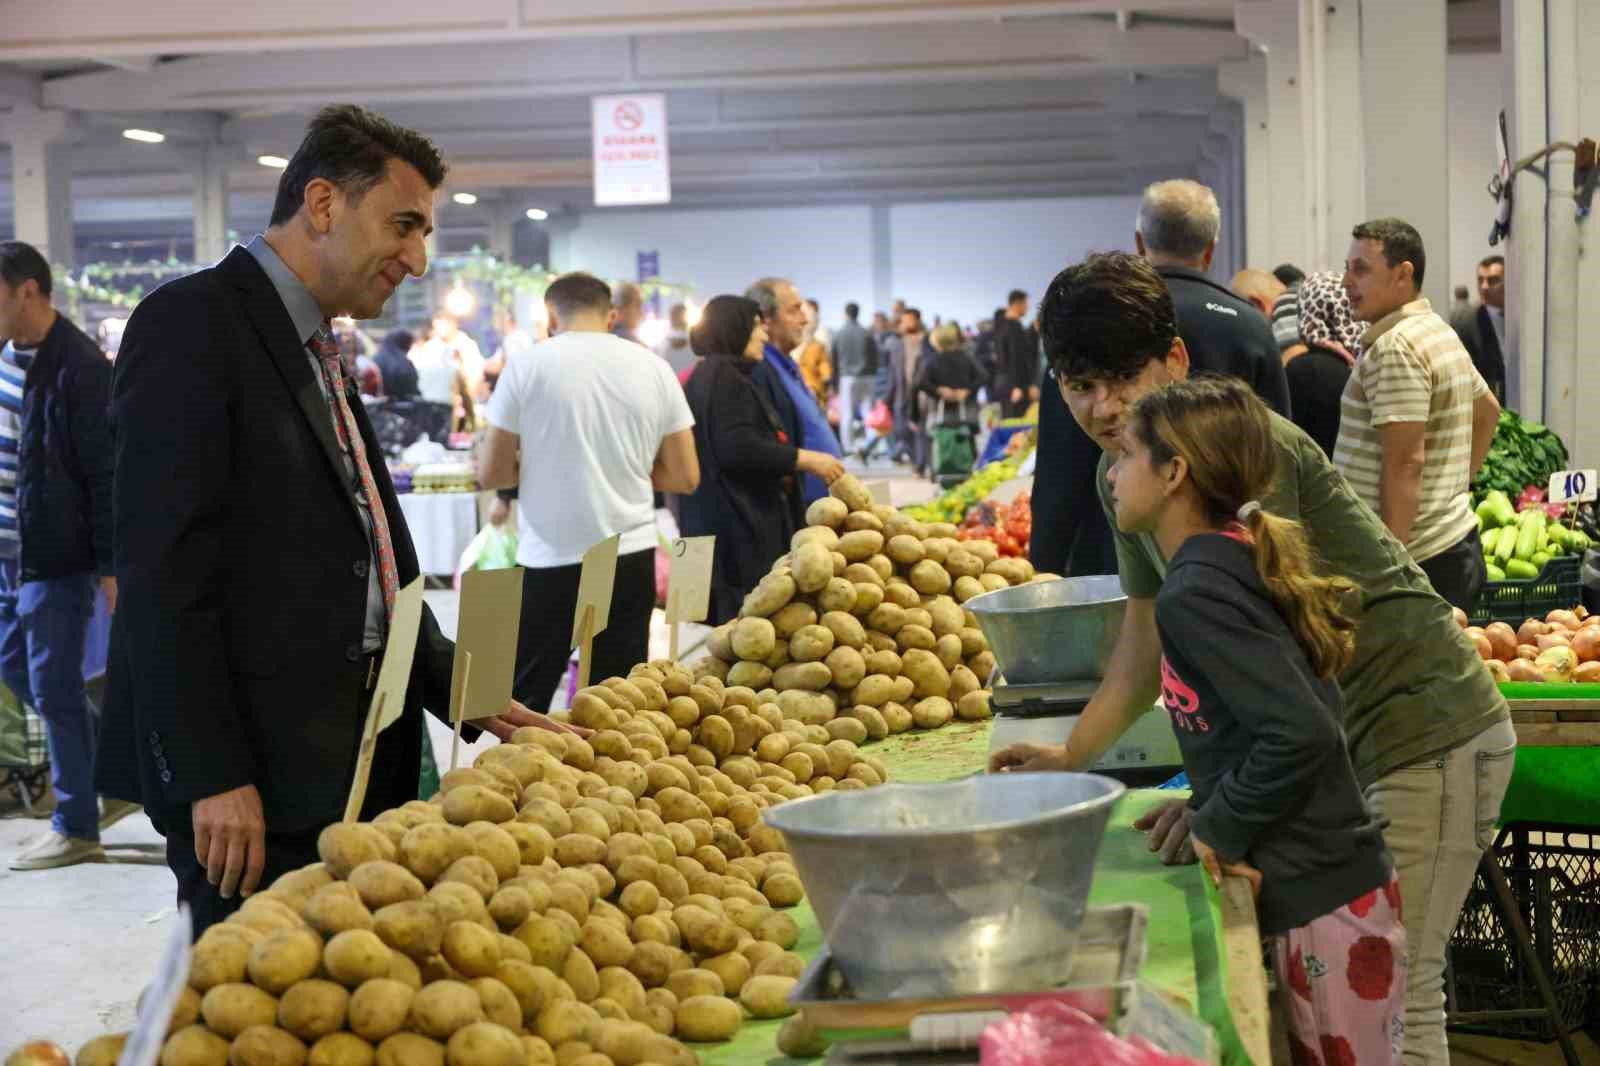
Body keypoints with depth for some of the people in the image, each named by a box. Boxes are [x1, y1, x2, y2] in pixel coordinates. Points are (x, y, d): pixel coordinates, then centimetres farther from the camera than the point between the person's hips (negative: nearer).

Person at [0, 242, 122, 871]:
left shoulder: (79, 367, -17)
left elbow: (107, 473, -17)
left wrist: (111, 565, -18)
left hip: (57, 558, -9)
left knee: (53, 688, -3)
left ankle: (75, 828, 9)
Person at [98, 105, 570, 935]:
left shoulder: (317, 354, 18)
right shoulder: (192, 324, -10)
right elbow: (163, 571, -17)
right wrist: (212, 776, -20)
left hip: (347, 763, 9)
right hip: (251, 779, -9)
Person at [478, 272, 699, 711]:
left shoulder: (527, 365, -4)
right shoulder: (654, 368, 4)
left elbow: (490, 473, -1)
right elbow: (684, 476, 7)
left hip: (551, 558, -2)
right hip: (631, 556, 3)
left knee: (522, 704, 7)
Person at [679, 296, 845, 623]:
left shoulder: (723, 376, 23)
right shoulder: (721, 377, -10)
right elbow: (736, 448, -21)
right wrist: (804, 459, -16)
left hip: (740, 523, 11)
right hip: (733, 528, -11)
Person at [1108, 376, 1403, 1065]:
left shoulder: (1194, 594, -19)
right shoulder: (1233, 559, 9)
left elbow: (1301, 734, -27)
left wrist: (1219, 829, -14)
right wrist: (1209, 808, 11)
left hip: (1325, 903, -9)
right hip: (1336, 880, 9)